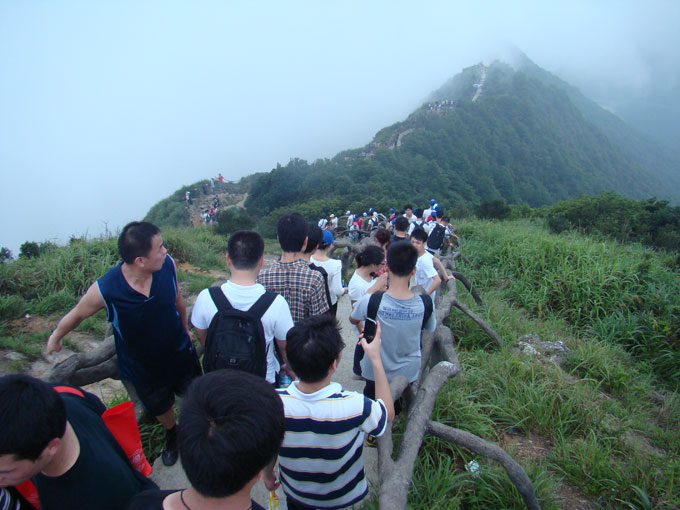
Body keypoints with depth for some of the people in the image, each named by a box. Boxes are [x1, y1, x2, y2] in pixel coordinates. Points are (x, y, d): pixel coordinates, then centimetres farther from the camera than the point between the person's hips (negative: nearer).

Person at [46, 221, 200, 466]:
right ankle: (172, 436, 60)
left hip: (180, 352, 1)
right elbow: (76, 315, -10)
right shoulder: (106, 289, -33)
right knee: (160, 407, 26)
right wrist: (55, 337, 11)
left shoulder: (167, 265, -27)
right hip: (143, 366, -1)